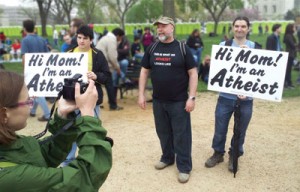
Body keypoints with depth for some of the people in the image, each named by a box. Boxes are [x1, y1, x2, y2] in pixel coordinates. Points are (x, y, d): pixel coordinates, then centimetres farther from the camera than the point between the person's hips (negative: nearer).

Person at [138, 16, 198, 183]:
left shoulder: (182, 48, -6)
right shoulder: (152, 49, 5)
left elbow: (193, 73, -7)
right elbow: (145, 71, 10)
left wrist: (191, 97, -13)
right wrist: (141, 94, 4)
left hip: (179, 101, -4)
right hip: (158, 100, 4)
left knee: (181, 135, 3)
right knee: (163, 132, 16)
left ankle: (184, 167, 16)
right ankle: (167, 157, 37)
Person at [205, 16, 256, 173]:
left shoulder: (254, 47, 0)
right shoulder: (223, 45, 1)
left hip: (246, 98, 0)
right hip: (225, 97, 0)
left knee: (240, 131, 13)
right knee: (220, 129, 9)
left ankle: (234, 155, 34)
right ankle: (218, 153, 33)